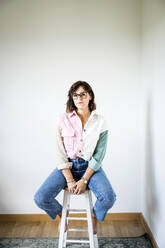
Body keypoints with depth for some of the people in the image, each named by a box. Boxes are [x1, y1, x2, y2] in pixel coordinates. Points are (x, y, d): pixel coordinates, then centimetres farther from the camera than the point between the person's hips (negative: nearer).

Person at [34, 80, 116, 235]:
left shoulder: (100, 121, -3)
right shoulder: (63, 120, -3)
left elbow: (99, 155, -6)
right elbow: (60, 153, -5)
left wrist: (84, 180, -14)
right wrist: (70, 180, -12)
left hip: (90, 166, 0)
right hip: (67, 166, 1)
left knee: (109, 198, -26)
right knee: (40, 198, -18)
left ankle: (95, 216, 14)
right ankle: (62, 214, 19)